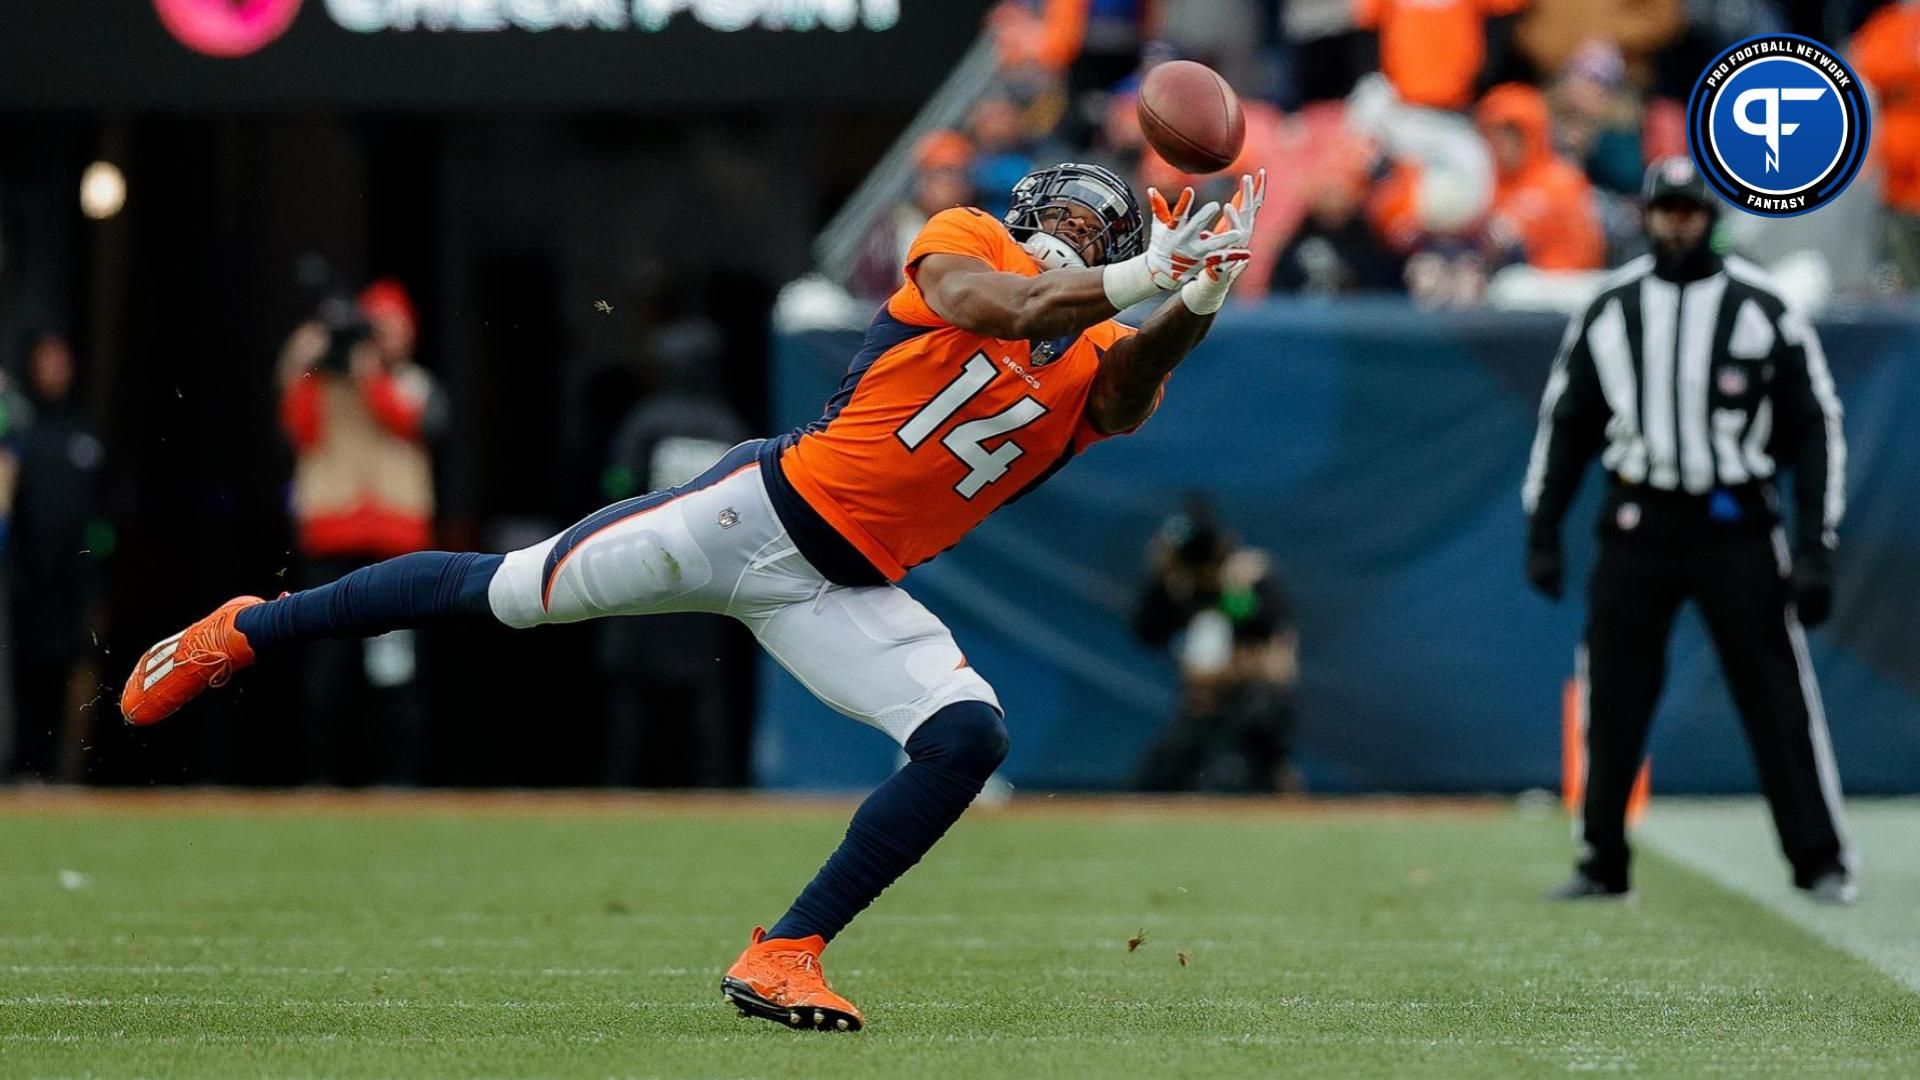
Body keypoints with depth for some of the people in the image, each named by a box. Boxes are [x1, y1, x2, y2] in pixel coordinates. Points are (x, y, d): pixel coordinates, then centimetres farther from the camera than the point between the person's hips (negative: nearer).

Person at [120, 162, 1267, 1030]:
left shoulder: (1097, 356, 4)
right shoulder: (965, 244, -2)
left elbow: (1125, 396, -20)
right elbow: (991, 308, -26)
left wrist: (1191, 305, -38)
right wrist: (1134, 279, -36)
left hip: (848, 591, 3)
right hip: (762, 509, -3)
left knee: (972, 738, -18)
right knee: (497, 592, -1)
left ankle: (785, 956, -9)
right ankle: (247, 632, 20)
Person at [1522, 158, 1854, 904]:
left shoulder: (1760, 308, -1)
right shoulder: (1609, 310, 6)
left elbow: (1814, 429, 0)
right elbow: (1565, 423, 13)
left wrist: (1815, 550, -7)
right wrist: (1541, 533, 7)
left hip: (1737, 527, -2)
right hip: (1637, 527, 2)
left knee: (1778, 697, -4)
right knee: (1613, 699, 1)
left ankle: (1821, 862, 4)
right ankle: (1602, 863, 11)